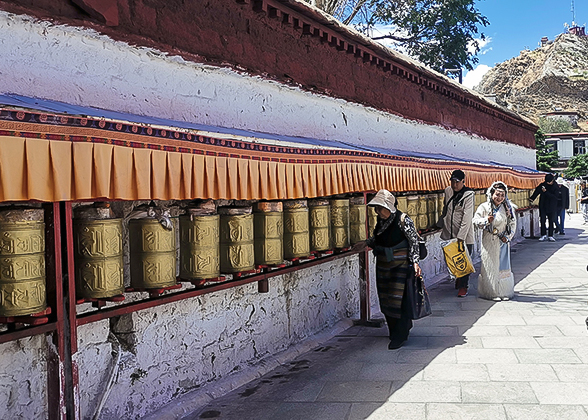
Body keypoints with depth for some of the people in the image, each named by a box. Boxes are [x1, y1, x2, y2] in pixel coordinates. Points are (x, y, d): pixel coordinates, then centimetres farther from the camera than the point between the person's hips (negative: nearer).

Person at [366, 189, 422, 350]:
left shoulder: (403, 220, -15)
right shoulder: (381, 220, 5)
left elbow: (414, 241, -13)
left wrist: (415, 262, -18)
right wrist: (366, 243, 9)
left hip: (400, 265, -7)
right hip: (383, 264, 7)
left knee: (398, 299, -4)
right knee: (385, 299, 12)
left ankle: (399, 336, 7)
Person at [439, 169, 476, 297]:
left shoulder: (469, 195, -12)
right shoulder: (448, 191, 5)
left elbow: (467, 217, -18)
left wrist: (461, 236, -23)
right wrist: (442, 224, 24)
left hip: (464, 234, -5)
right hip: (450, 233, 5)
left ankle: (463, 286, 6)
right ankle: (459, 277, 37)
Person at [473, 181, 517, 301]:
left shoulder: (508, 208, 6)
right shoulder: (484, 207, -3)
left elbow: (513, 224, 10)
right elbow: (475, 221, -7)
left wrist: (507, 237, -2)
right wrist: (486, 220, -26)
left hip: (503, 242, 3)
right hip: (489, 242, -3)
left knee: (504, 266, 6)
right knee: (491, 266, -1)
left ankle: (504, 292, 16)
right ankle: (492, 292, 7)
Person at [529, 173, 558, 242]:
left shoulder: (555, 187, -3)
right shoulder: (542, 185, 2)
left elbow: (554, 197, -15)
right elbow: (536, 192, 8)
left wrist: (546, 192, -21)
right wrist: (531, 198, -1)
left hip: (551, 207, -1)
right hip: (543, 206, 1)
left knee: (551, 221, 2)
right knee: (542, 221, -3)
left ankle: (550, 236, 9)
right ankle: (543, 235, 5)